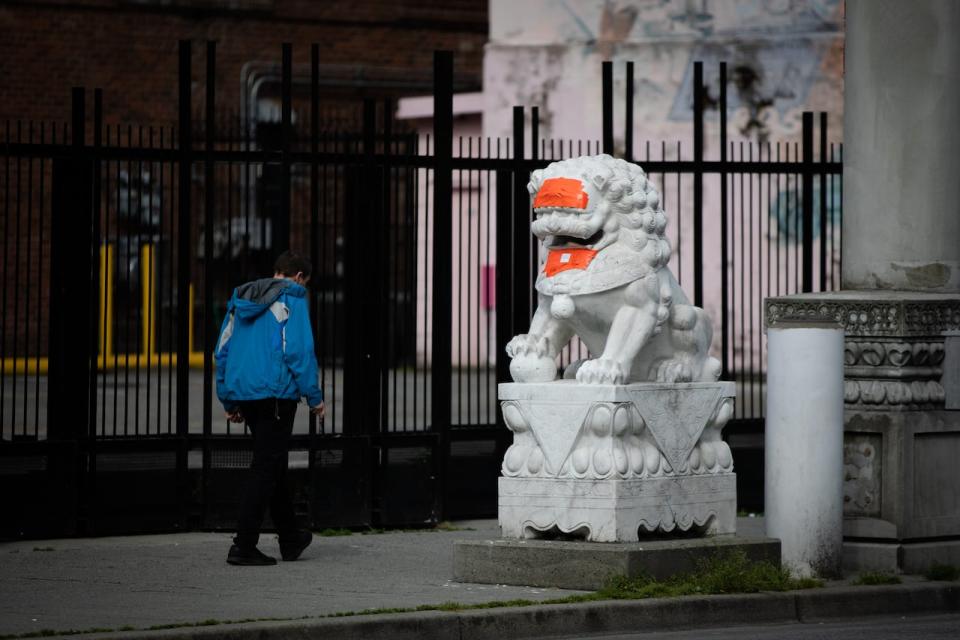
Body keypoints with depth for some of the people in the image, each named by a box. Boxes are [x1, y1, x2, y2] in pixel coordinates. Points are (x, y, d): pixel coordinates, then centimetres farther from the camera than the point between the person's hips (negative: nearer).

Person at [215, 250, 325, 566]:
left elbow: (222, 351, 16)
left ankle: (290, 539, 29)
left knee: (274, 465, 19)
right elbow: (299, 350, -13)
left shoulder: (240, 300, 16)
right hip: (277, 394, -7)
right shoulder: (292, 299, -5)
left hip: (243, 393, 7)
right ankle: (244, 545, -11)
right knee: (266, 468, -5)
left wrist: (229, 401, 19)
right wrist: (314, 397, -8)